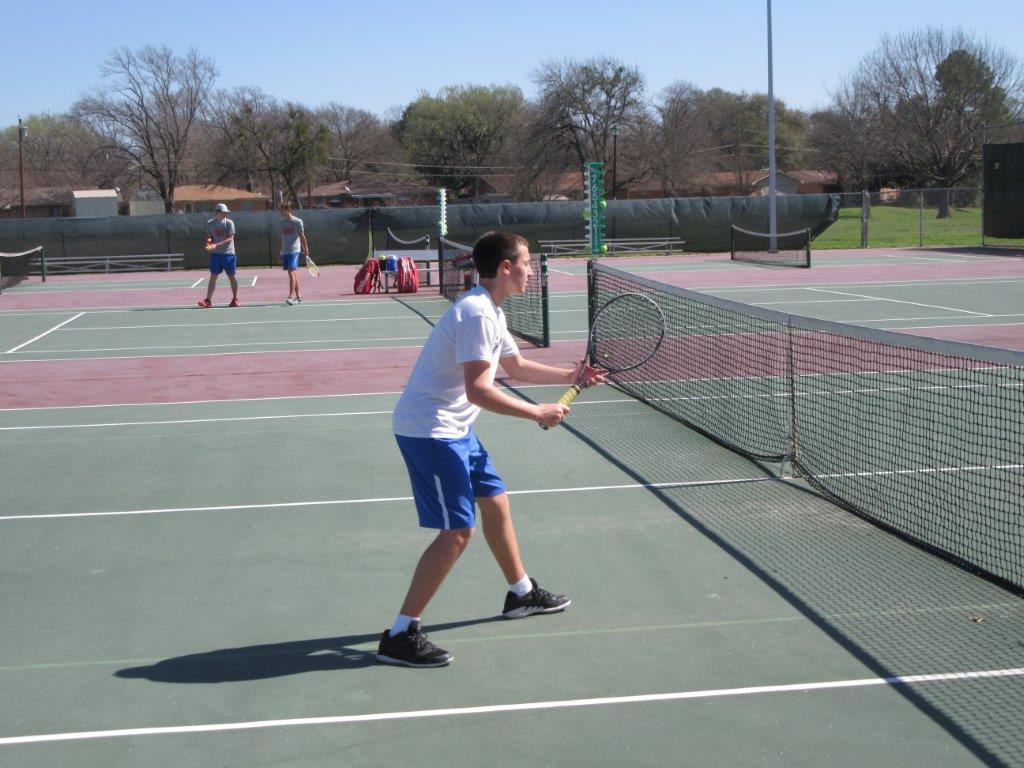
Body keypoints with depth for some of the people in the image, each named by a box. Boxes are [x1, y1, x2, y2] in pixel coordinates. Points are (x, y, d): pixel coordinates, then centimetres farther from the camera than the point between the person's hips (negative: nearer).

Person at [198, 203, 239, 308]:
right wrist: (209, 242, -10)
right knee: (213, 276, -1)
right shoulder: (210, 223, 5)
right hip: (215, 254, 3)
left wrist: (217, 245, -22)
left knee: (231, 276, 4)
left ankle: (235, 299, 17)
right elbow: (210, 237, 14)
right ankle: (208, 301, -3)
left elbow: (230, 239, -12)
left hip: (228, 253, -3)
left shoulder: (229, 223, -5)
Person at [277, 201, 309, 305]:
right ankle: (298, 297, 14)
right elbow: (281, 239, 16)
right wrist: (280, 253, 15)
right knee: (294, 274, 10)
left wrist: (306, 250, -2)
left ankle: (291, 296, -21)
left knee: (291, 273, -17)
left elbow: (302, 237, -1)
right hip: (284, 252, 6)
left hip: (294, 250, -6)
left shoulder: (297, 222, -4)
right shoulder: (280, 223, 11)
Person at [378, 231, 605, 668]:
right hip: (428, 430, -11)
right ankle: (400, 636, -9)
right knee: (458, 532, -13)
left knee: (495, 503, 21)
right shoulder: (477, 313, -20)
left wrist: (570, 375, 19)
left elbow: (517, 366, 29)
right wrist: (538, 413, -19)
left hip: (453, 428, 11)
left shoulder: (490, 311, 14)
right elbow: (479, 391, -27)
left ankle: (521, 593, 42)